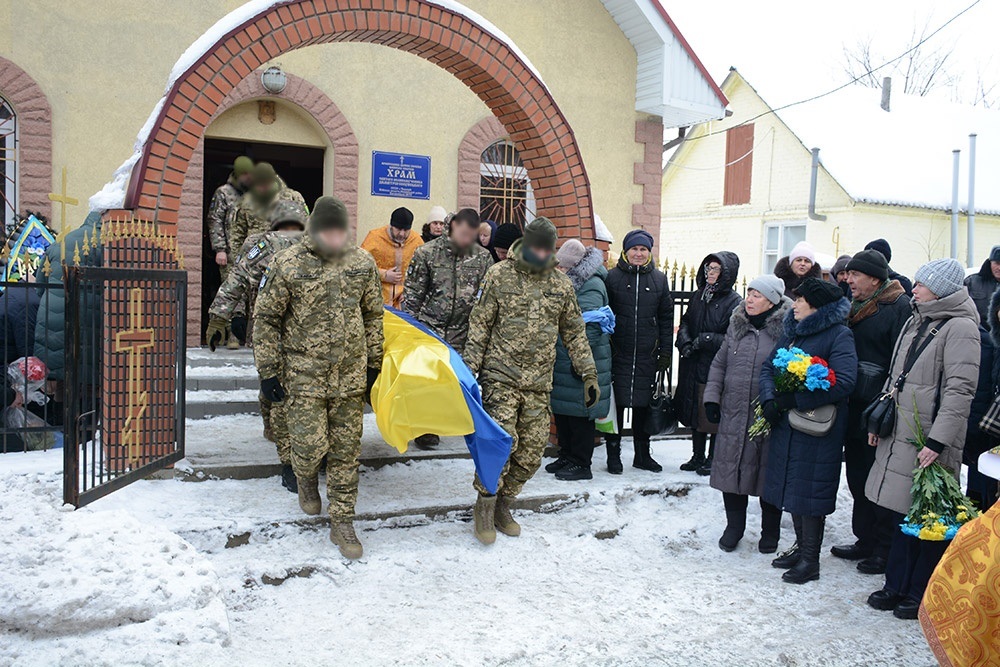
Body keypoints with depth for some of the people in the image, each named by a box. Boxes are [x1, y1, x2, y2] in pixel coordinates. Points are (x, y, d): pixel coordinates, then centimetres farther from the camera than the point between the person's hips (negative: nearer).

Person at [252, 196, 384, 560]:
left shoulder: (362, 263, 2)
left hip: (350, 376, 3)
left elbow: (373, 315, 13)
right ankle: (306, 479, 33)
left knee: (346, 450, 7)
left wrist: (373, 364, 13)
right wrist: (269, 372, -2)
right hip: (304, 375, -3)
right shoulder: (287, 264, -8)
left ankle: (342, 522, 22)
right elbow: (267, 318, -1)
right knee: (311, 445, -5)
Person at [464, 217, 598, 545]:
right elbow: (479, 325, 1)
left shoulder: (561, 284, 9)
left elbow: (574, 332, 16)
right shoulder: (499, 275, 0)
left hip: (539, 382, 4)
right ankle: (484, 505, 7)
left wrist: (589, 373, 11)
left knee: (532, 451, 4)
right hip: (501, 377, -4)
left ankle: (503, 505, 24)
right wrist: (470, 369, -4)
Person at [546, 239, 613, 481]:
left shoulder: (591, 285, -15)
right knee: (561, 407, 15)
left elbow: (588, 325, -21)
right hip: (562, 358, 10)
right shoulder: (565, 281, 14)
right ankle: (566, 456, 27)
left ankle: (581, 463, 6)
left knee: (579, 409, -3)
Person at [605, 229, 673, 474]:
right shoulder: (613, 277, 0)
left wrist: (666, 352, 6)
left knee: (643, 403, 10)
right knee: (616, 402, 1)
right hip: (618, 353, -2)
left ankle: (642, 454, 23)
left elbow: (666, 318, 10)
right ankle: (613, 454, 13)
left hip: (647, 354, 2)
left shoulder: (659, 279, 8)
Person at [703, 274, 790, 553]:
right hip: (733, 414, 4)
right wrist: (712, 397, 8)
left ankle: (770, 532, 28)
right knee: (731, 470, 9)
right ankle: (734, 527, 28)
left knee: (769, 474, 9)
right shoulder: (737, 325, 9)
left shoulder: (787, 329, -8)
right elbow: (719, 364, 15)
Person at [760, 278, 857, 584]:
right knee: (791, 486, 14)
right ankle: (801, 546, 30)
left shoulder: (839, 335, -11)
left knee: (809, 488, -1)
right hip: (786, 423, 7)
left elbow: (844, 382, -22)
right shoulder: (793, 332, 12)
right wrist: (769, 399, -10)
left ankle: (810, 559, 12)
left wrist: (795, 399, -22)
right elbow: (768, 366, 9)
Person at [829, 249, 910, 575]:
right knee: (857, 477, 15)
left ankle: (885, 550, 15)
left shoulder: (899, 307, -12)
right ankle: (865, 540, 29)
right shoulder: (853, 307, 14)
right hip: (854, 407, 8)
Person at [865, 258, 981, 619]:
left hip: (928, 443, -8)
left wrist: (938, 441, -24)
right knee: (900, 512, 14)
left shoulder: (959, 328, -12)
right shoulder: (916, 322, 13)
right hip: (898, 435, 8)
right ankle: (897, 586, 25)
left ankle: (921, 594, 17)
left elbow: (960, 390, -19)